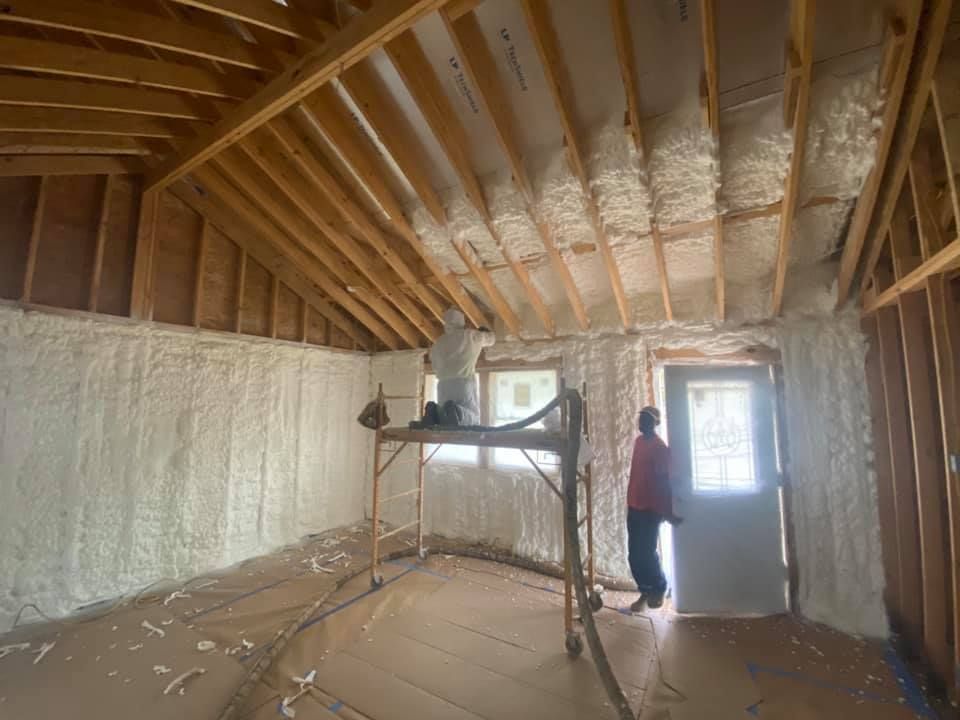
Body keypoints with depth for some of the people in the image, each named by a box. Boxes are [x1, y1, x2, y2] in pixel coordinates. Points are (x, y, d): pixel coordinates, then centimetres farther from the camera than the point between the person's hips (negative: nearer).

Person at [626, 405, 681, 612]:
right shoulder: (638, 441, 9)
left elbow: (664, 481, -17)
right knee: (634, 554, 10)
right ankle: (645, 591, 27)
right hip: (634, 506, 7)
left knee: (646, 552, 2)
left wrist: (668, 512, -17)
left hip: (651, 508, -7)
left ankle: (660, 588, 27)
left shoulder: (660, 448, -16)